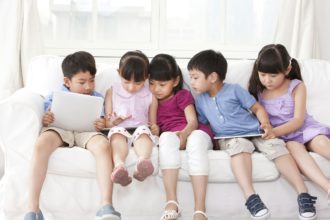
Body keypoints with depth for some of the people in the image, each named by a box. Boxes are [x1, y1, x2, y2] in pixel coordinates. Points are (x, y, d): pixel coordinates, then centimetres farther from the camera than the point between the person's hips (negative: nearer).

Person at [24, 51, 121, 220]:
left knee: (103, 144, -36)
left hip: (86, 131, 1)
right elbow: (43, 119, 14)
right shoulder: (55, 97, 21)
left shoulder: (97, 98, 25)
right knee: (41, 143, -37)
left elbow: (100, 122, 19)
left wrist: (102, 125, -7)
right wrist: (44, 120, -12)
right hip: (60, 129, -1)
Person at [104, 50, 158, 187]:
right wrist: (113, 122, -13)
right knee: (117, 132, -34)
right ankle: (119, 166, -62)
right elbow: (107, 122, 12)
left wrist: (155, 128, -10)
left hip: (141, 129, 0)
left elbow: (152, 123, 15)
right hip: (120, 130, 0)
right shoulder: (112, 92, 13)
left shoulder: (150, 96, 14)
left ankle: (143, 162, -64)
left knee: (143, 131, -34)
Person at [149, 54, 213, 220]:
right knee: (166, 137, -35)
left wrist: (184, 134, -23)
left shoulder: (182, 95, 13)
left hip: (193, 133, -1)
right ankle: (171, 203, -43)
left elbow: (193, 122, -1)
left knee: (196, 139, -38)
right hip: (171, 136, 2)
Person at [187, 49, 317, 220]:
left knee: (276, 146, -27)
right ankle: (251, 197, -51)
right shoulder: (200, 100, 13)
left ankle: (303, 194, -27)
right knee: (239, 146, -36)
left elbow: (257, 108, 5)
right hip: (229, 138, 0)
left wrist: (266, 124, -13)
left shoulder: (234, 90, 3)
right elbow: (203, 123, 20)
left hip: (254, 131, 0)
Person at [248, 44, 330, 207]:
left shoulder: (296, 87, -1)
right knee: (294, 147, -34)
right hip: (281, 136, -1)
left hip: (302, 129, 1)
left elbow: (298, 120, -10)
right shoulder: (258, 90, 7)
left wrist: (274, 132, -25)